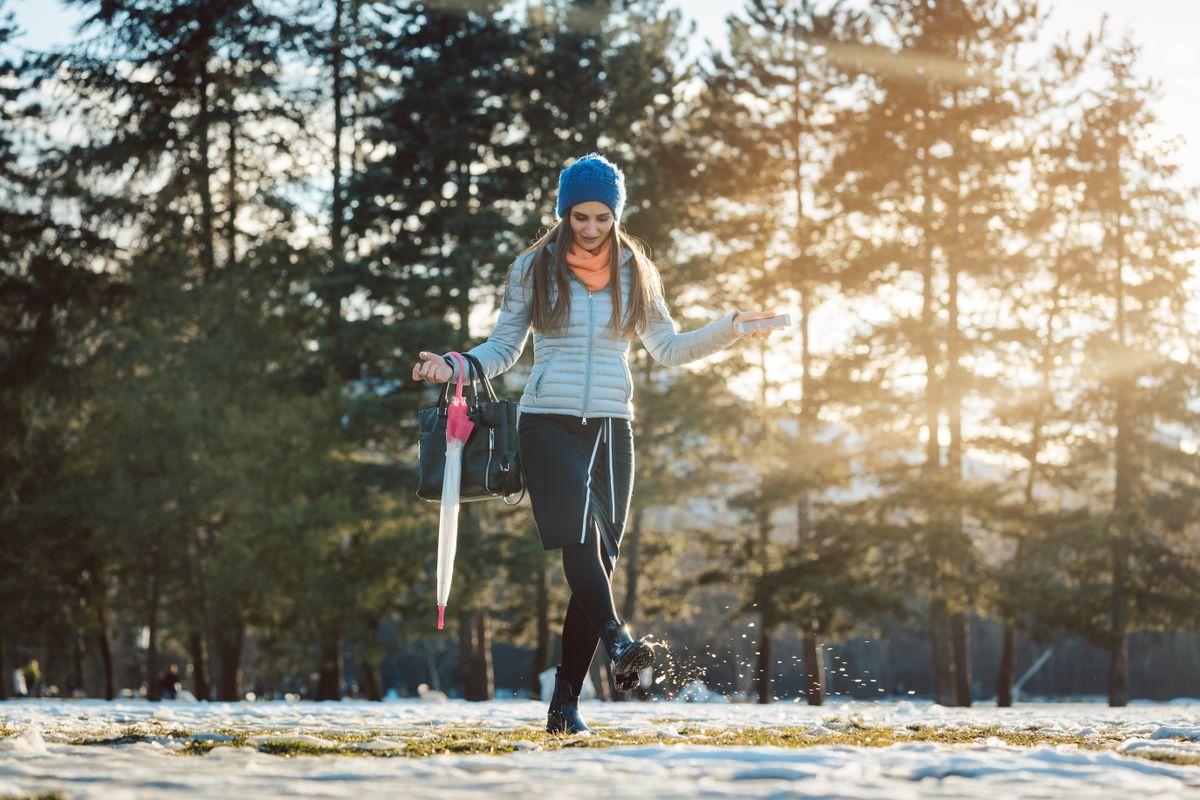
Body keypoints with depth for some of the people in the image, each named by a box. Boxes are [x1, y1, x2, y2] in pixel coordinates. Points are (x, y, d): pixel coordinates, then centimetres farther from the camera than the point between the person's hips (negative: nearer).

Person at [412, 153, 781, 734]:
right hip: (548, 424, -2)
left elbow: (668, 349, 14)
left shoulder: (635, 273, 11)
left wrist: (730, 328, 2)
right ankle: (618, 642, -43)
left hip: (612, 429, 3)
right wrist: (454, 367, -7)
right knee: (580, 536, -26)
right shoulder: (534, 269, 5)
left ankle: (565, 702, 1)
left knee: (598, 560, -2)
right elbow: (504, 347, 10)